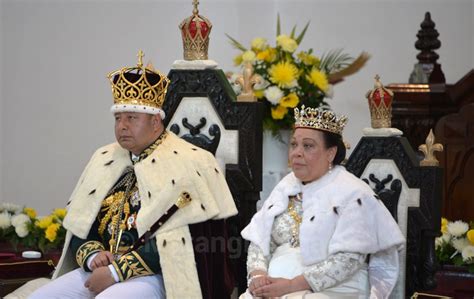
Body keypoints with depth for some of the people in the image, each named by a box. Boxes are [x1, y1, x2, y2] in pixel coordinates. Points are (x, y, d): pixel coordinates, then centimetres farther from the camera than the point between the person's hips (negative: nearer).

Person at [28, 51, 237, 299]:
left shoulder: (186, 164, -6)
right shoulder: (105, 160, 15)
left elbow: (174, 243, -15)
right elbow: (79, 228, 15)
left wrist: (116, 271, -17)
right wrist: (93, 256, -7)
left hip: (156, 276, -6)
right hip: (101, 271, 6)